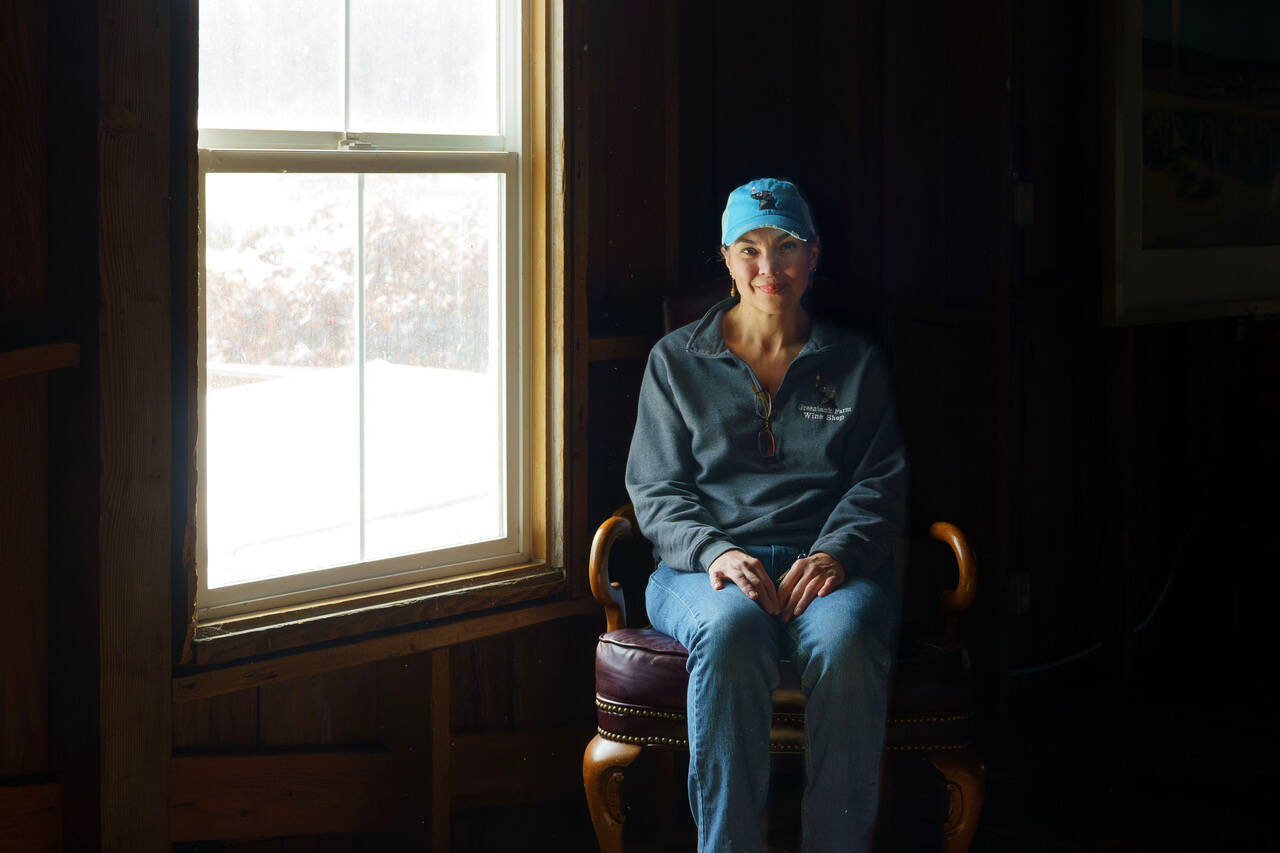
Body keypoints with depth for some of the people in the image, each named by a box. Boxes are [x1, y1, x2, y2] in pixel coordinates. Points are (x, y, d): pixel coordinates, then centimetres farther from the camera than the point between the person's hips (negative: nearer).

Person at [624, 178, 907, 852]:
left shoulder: (856, 362, 19)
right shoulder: (676, 360, 16)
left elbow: (881, 482, 11)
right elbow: (656, 490, 9)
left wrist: (835, 553, -11)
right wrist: (714, 551, -12)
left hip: (831, 560, 1)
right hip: (707, 565, 0)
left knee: (843, 640, -36)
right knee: (730, 630, -38)